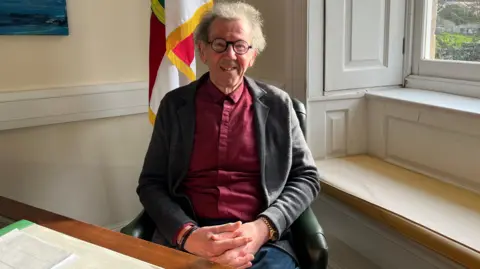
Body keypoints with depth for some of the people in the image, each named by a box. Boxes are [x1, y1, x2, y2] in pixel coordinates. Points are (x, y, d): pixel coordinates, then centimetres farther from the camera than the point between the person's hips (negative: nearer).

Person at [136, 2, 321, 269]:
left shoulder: (278, 104, 7)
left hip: (262, 241, 0)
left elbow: (307, 177, 7)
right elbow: (151, 184, 6)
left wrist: (262, 228, -10)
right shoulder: (174, 104, 8)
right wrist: (187, 234, -13)